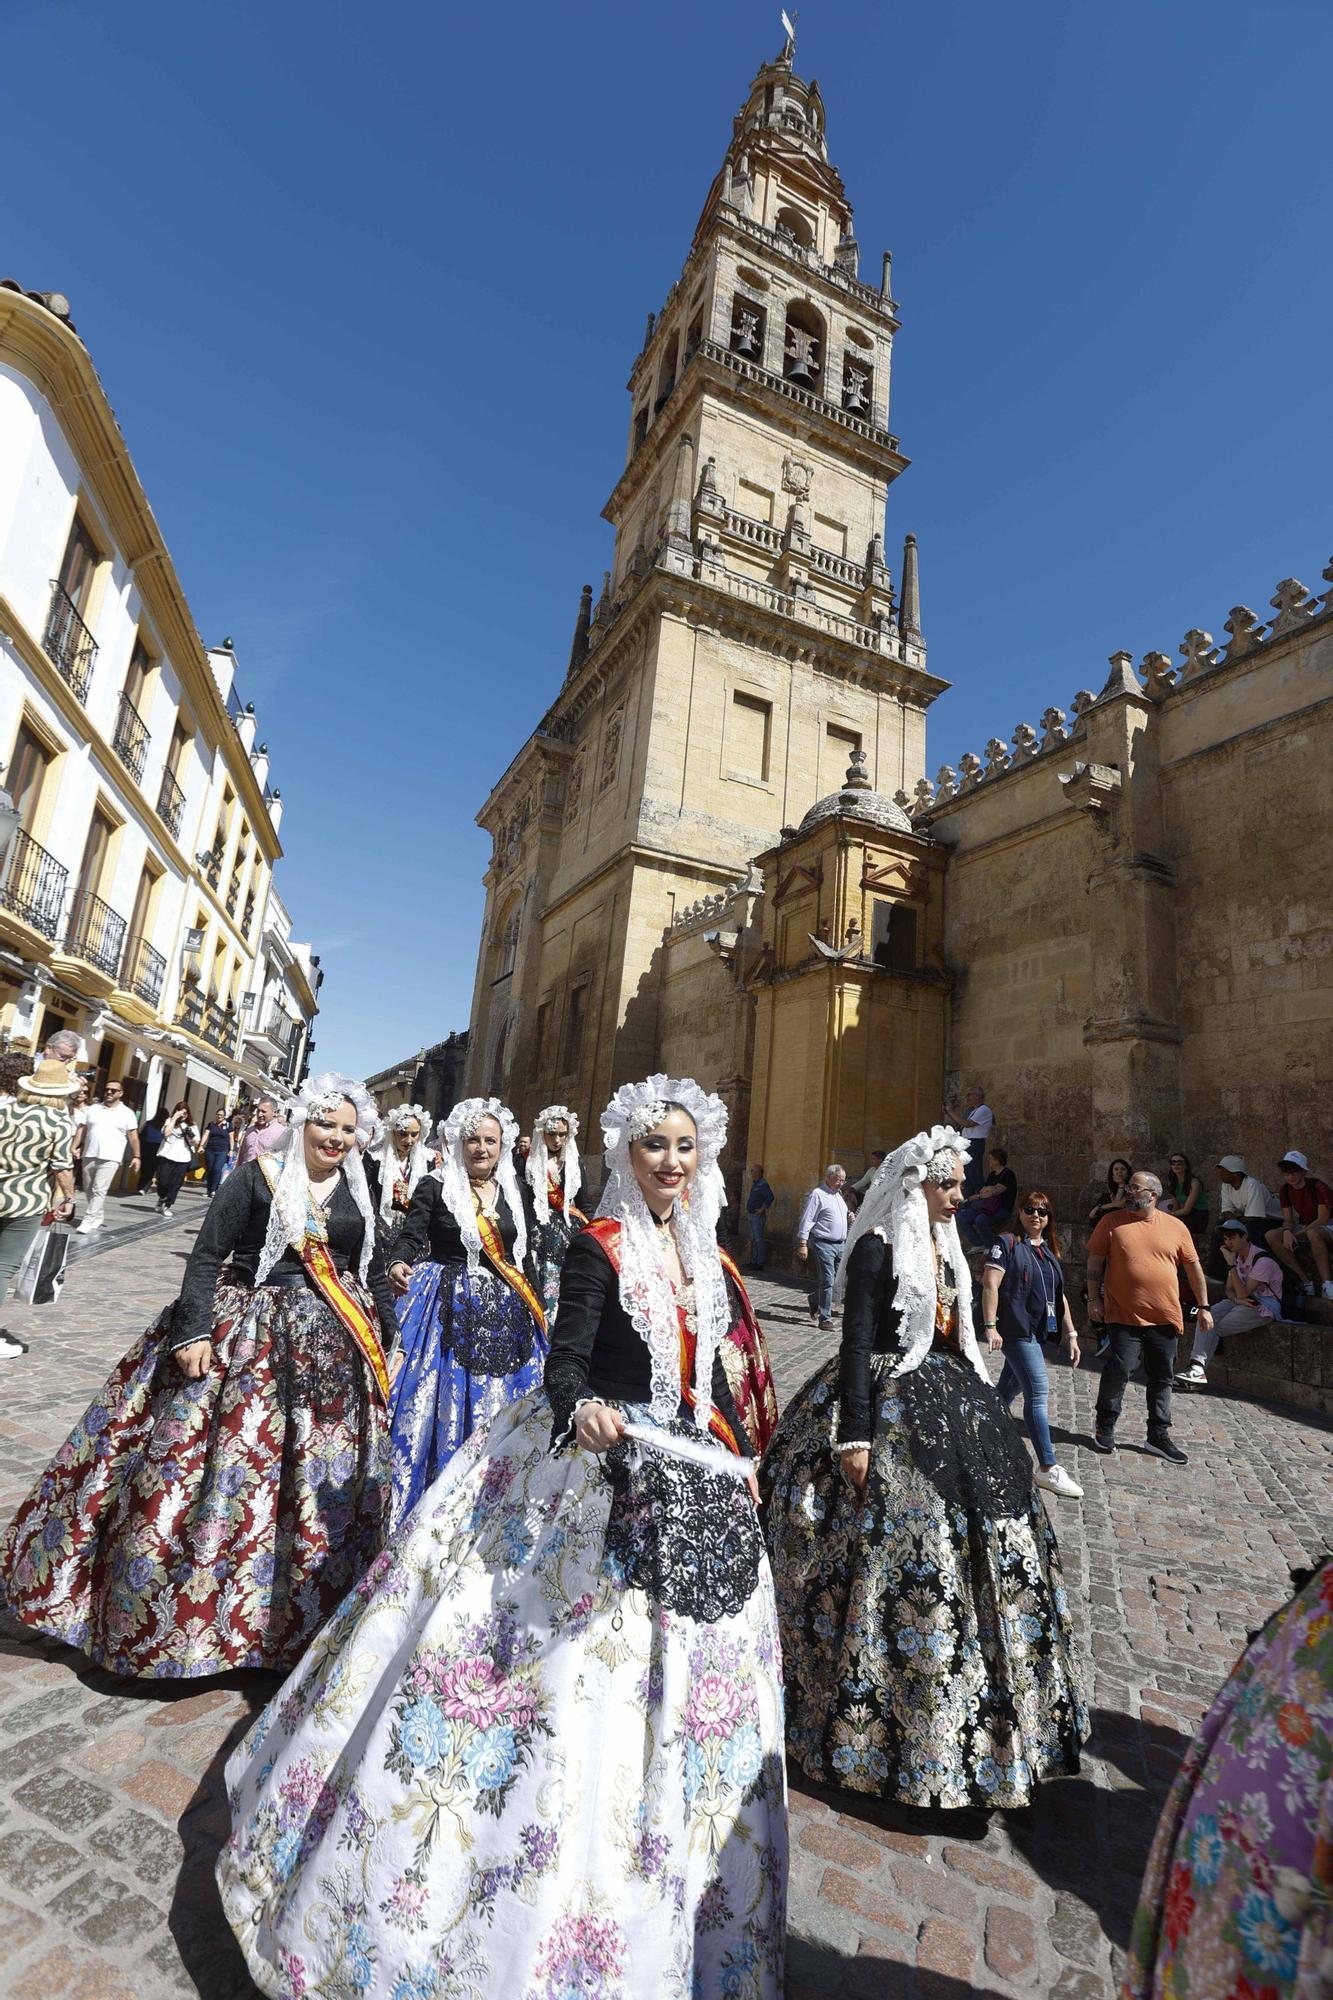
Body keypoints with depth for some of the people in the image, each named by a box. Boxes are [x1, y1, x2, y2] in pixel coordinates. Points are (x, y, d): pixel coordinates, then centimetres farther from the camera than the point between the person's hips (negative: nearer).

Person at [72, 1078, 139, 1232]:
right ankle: (98, 1217, 25)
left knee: (99, 1191, -11)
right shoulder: (93, 1109, 10)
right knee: (89, 1189, 11)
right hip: (89, 1156, 4)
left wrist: (136, 1157, -3)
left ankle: (88, 1221, -9)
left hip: (110, 1158, -4)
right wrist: (75, 1147, -3)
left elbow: (133, 1137, 0)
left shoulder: (127, 1113, 1)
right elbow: (81, 1129, 9)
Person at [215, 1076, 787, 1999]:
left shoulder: (705, 1255, 5)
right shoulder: (599, 1246, -14)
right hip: (598, 1474, -6)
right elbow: (566, 1360, -20)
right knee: (561, 1670, 0)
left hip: (690, 1481, 7)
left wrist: (741, 1457, 18)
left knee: (673, 1684, 18)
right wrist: (580, 1411, -40)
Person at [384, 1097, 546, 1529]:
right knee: (438, 1404, -2)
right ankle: (428, 1507, 16)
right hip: (448, 1309, -3)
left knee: (497, 1408, 6)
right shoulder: (434, 1186, -2)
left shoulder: (516, 1191, 8)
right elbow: (410, 1235, -13)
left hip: (504, 1314, 4)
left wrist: (537, 1309, 15)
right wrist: (399, 1265, -34)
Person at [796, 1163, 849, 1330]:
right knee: (827, 1281, -7)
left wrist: (848, 1218, 9)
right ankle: (825, 1319, 2)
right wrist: (803, 1244, -16)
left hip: (840, 1244, 8)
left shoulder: (838, 1195, 18)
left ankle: (814, 1299, 31)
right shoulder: (817, 1194, -8)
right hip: (824, 1244, -8)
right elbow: (806, 1220, -12)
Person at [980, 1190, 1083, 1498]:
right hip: (1016, 1328, -7)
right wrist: (990, 1326, -18)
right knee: (1038, 1391, -9)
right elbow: (990, 1283, -13)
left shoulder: (1050, 1250, 16)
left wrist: (1071, 1334, 15)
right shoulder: (1007, 1242, -7)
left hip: (1038, 1331, 7)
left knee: (1008, 1388, 15)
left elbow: (1060, 1296, 19)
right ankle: (1048, 1469, -2)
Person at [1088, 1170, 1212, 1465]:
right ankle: (1105, 1427, 12)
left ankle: (1159, 1436, 24)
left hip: (1165, 1318, 3)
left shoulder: (1176, 1227, 5)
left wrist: (1203, 1306, 9)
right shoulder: (1111, 1223, 0)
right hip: (1124, 1316, -3)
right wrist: (1094, 1298, -3)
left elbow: (1193, 1267, 12)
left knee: (1162, 1378, 11)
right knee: (1119, 1369, -8)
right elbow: (1095, 1263, 2)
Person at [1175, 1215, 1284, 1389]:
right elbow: (1229, 1289, 10)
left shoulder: (1263, 1261, -16)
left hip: (1265, 1307, -7)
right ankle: (1197, 1366, -36)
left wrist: (1231, 1264, -20)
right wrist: (1238, 1299, -13)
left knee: (1215, 1328, -26)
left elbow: (1243, 1293, -21)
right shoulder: (1236, 1257, 10)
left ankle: (1199, 1370, -20)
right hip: (1241, 1302, 7)